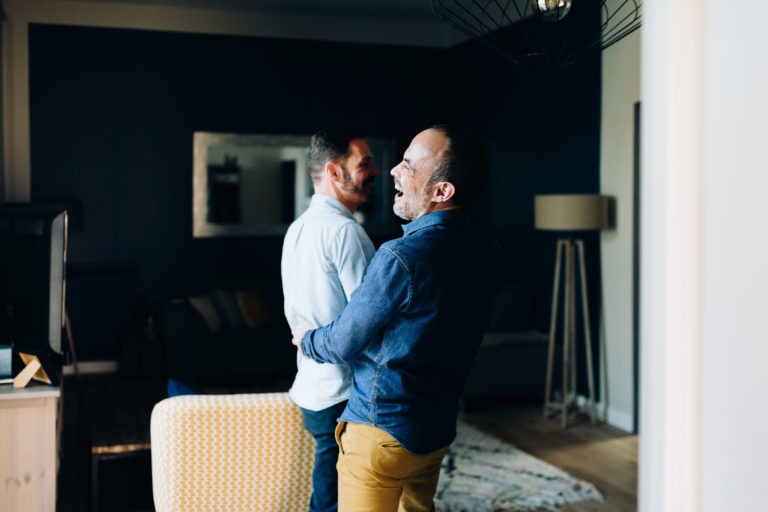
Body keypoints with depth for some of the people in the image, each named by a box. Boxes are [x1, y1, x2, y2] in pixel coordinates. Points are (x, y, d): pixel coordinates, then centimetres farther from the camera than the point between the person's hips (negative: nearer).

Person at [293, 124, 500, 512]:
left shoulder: (402, 257, -26)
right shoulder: (483, 248, -2)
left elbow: (343, 344, -14)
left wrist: (306, 339, 8)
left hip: (381, 429, -7)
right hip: (439, 428, 7)